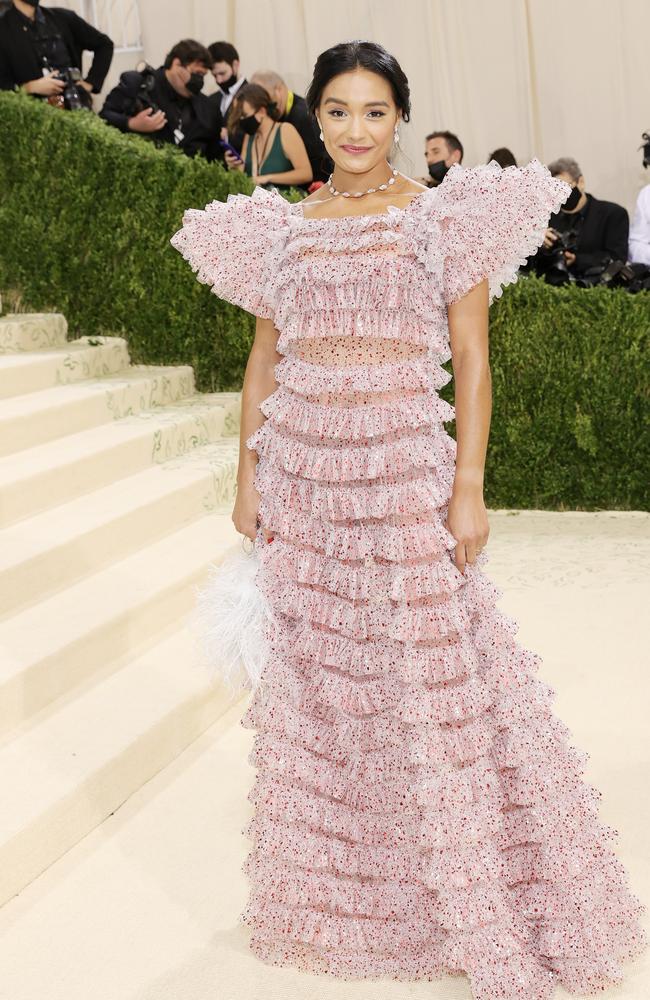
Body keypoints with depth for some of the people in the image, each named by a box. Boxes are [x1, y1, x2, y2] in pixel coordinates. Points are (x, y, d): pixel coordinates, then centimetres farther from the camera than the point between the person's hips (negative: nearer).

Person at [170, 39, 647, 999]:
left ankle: (484, 915, 16)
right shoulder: (284, 228, 10)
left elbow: (471, 361, -3)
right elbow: (264, 357, 13)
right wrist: (248, 476, 8)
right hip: (302, 470, 4)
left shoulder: (443, 218, 0)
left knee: (433, 678, -2)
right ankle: (335, 886, 29)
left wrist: (468, 487, -10)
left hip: (405, 467, -3)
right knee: (315, 678, 10)